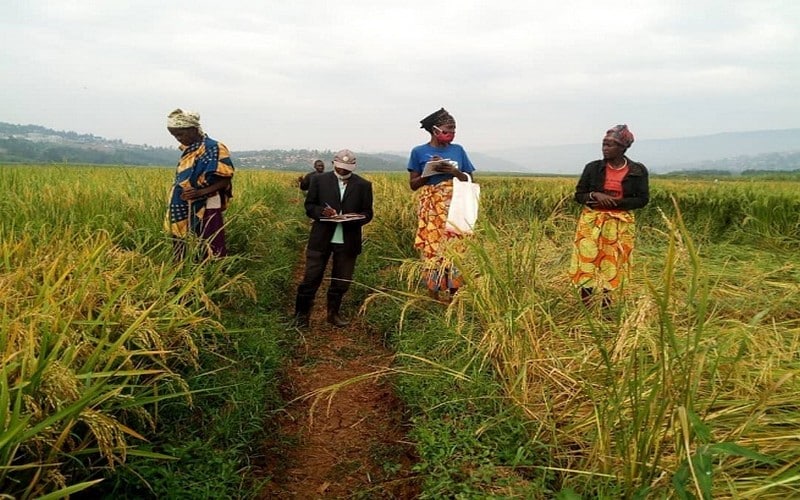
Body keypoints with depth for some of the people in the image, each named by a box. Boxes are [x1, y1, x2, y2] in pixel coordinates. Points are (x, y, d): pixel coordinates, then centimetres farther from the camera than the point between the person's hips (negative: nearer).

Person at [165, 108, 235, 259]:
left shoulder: (214, 148, -11)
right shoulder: (188, 151, 13)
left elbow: (225, 180, -13)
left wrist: (201, 192, -24)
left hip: (206, 209, -8)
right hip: (187, 210, 8)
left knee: (210, 250, -7)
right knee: (184, 247, 10)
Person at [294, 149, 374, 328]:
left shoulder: (363, 185, 4)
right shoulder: (319, 180, 4)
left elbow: (367, 214, 4)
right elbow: (309, 206, 4)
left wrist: (353, 218, -18)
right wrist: (322, 212, -17)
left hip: (348, 241, 1)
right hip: (321, 238, -1)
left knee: (341, 281, 9)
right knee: (311, 278, 2)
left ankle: (333, 314, 26)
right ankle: (301, 315, 16)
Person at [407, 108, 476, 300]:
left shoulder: (458, 150, 10)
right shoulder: (419, 152, 3)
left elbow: (469, 180, 11)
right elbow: (413, 184, 3)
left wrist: (455, 172, -7)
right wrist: (431, 171, -11)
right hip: (431, 209, -2)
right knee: (432, 249, -4)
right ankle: (433, 299, 3)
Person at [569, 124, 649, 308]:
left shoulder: (638, 171, -2)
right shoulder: (592, 167, 0)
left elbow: (642, 199, -2)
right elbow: (578, 195, 4)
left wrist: (615, 202, -15)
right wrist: (595, 195, -18)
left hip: (619, 224, 0)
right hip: (591, 221, 0)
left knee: (611, 266, 3)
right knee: (587, 262, -4)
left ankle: (606, 309, 16)